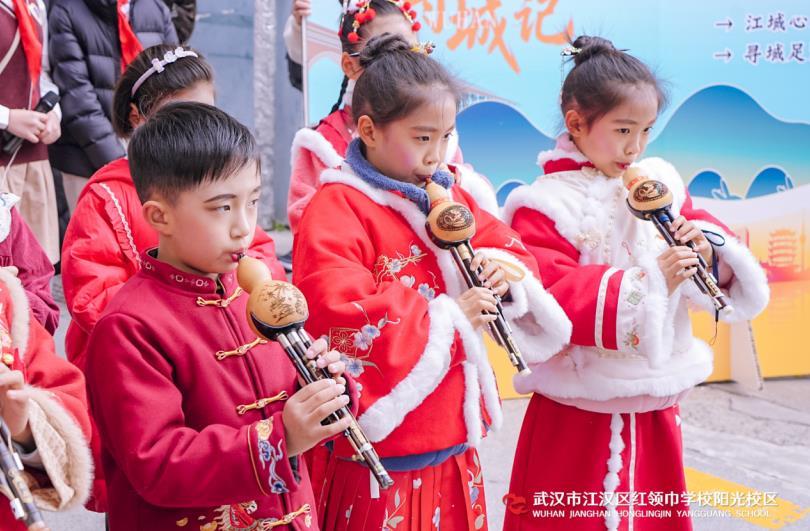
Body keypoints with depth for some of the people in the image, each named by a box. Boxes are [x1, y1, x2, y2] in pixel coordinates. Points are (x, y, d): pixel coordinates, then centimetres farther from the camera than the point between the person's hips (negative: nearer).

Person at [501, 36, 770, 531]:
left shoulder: (660, 183, 5)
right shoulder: (546, 207, -12)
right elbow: (550, 299, -23)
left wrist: (707, 248, -15)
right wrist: (648, 283, -28)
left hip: (657, 405, 5)